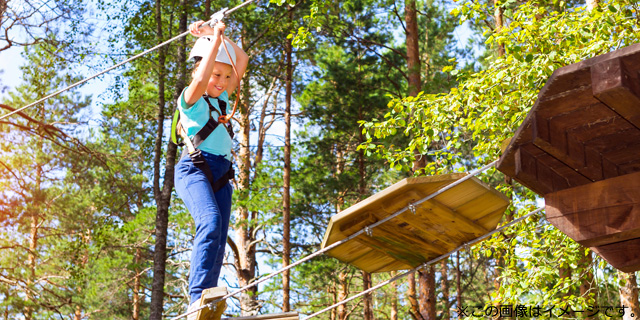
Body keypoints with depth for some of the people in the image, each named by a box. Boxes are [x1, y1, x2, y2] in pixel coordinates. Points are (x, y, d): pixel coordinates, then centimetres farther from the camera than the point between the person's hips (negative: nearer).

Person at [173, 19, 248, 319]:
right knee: (211, 222, -32)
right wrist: (215, 39, -12)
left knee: (218, 243, -6)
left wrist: (217, 35, 14)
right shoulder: (191, 99, 4)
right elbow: (200, 81, -19)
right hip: (195, 168, -8)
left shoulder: (221, 99, 23)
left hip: (221, 174, 8)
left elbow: (242, 60, 22)